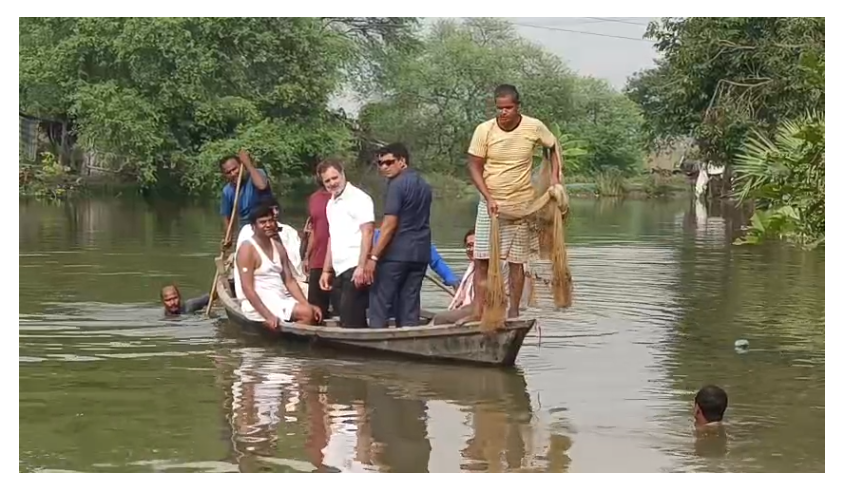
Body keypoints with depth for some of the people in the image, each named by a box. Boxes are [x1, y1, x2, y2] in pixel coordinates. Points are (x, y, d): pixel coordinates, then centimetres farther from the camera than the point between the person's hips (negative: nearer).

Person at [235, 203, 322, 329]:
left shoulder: (278, 247, 15)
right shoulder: (247, 249, -9)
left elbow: (289, 281, 11)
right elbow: (247, 288, -16)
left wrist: (308, 305, -5)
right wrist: (268, 316, -25)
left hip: (282, 300, 8)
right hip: (259, 305, -8)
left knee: (312, 313, -15)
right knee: (306, 314, -24)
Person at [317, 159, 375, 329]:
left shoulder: (358, 198, -5)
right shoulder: (331, 203, 20)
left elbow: (367, 232, -13)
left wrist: (362, 266, -20)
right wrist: (326, 271, 22)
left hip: (355, 269, -8)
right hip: (340, 271, 8)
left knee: (351, 323, -12)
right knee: (349, 321, 9)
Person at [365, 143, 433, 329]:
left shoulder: (397, 184, -10)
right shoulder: (424, 185, 16)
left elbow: (390, 224, -16)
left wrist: (373, 256, -16)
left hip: (396, 253, -8)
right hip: (420, 253, 8)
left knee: (380, 303, -3)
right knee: (410, 305, 7)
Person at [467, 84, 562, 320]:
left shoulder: (534, 127, -9)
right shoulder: (484, 130, -11)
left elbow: (554, 147, 11)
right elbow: (474, 167, -6)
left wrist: (555, 177, -2)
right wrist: (488, 198, -16)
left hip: (521, 204, 0)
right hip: (490, 203, 0)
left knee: (516, 261, 7)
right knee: (482, 260, -4)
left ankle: (514, 312, 16)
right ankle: (479, 313, -1)